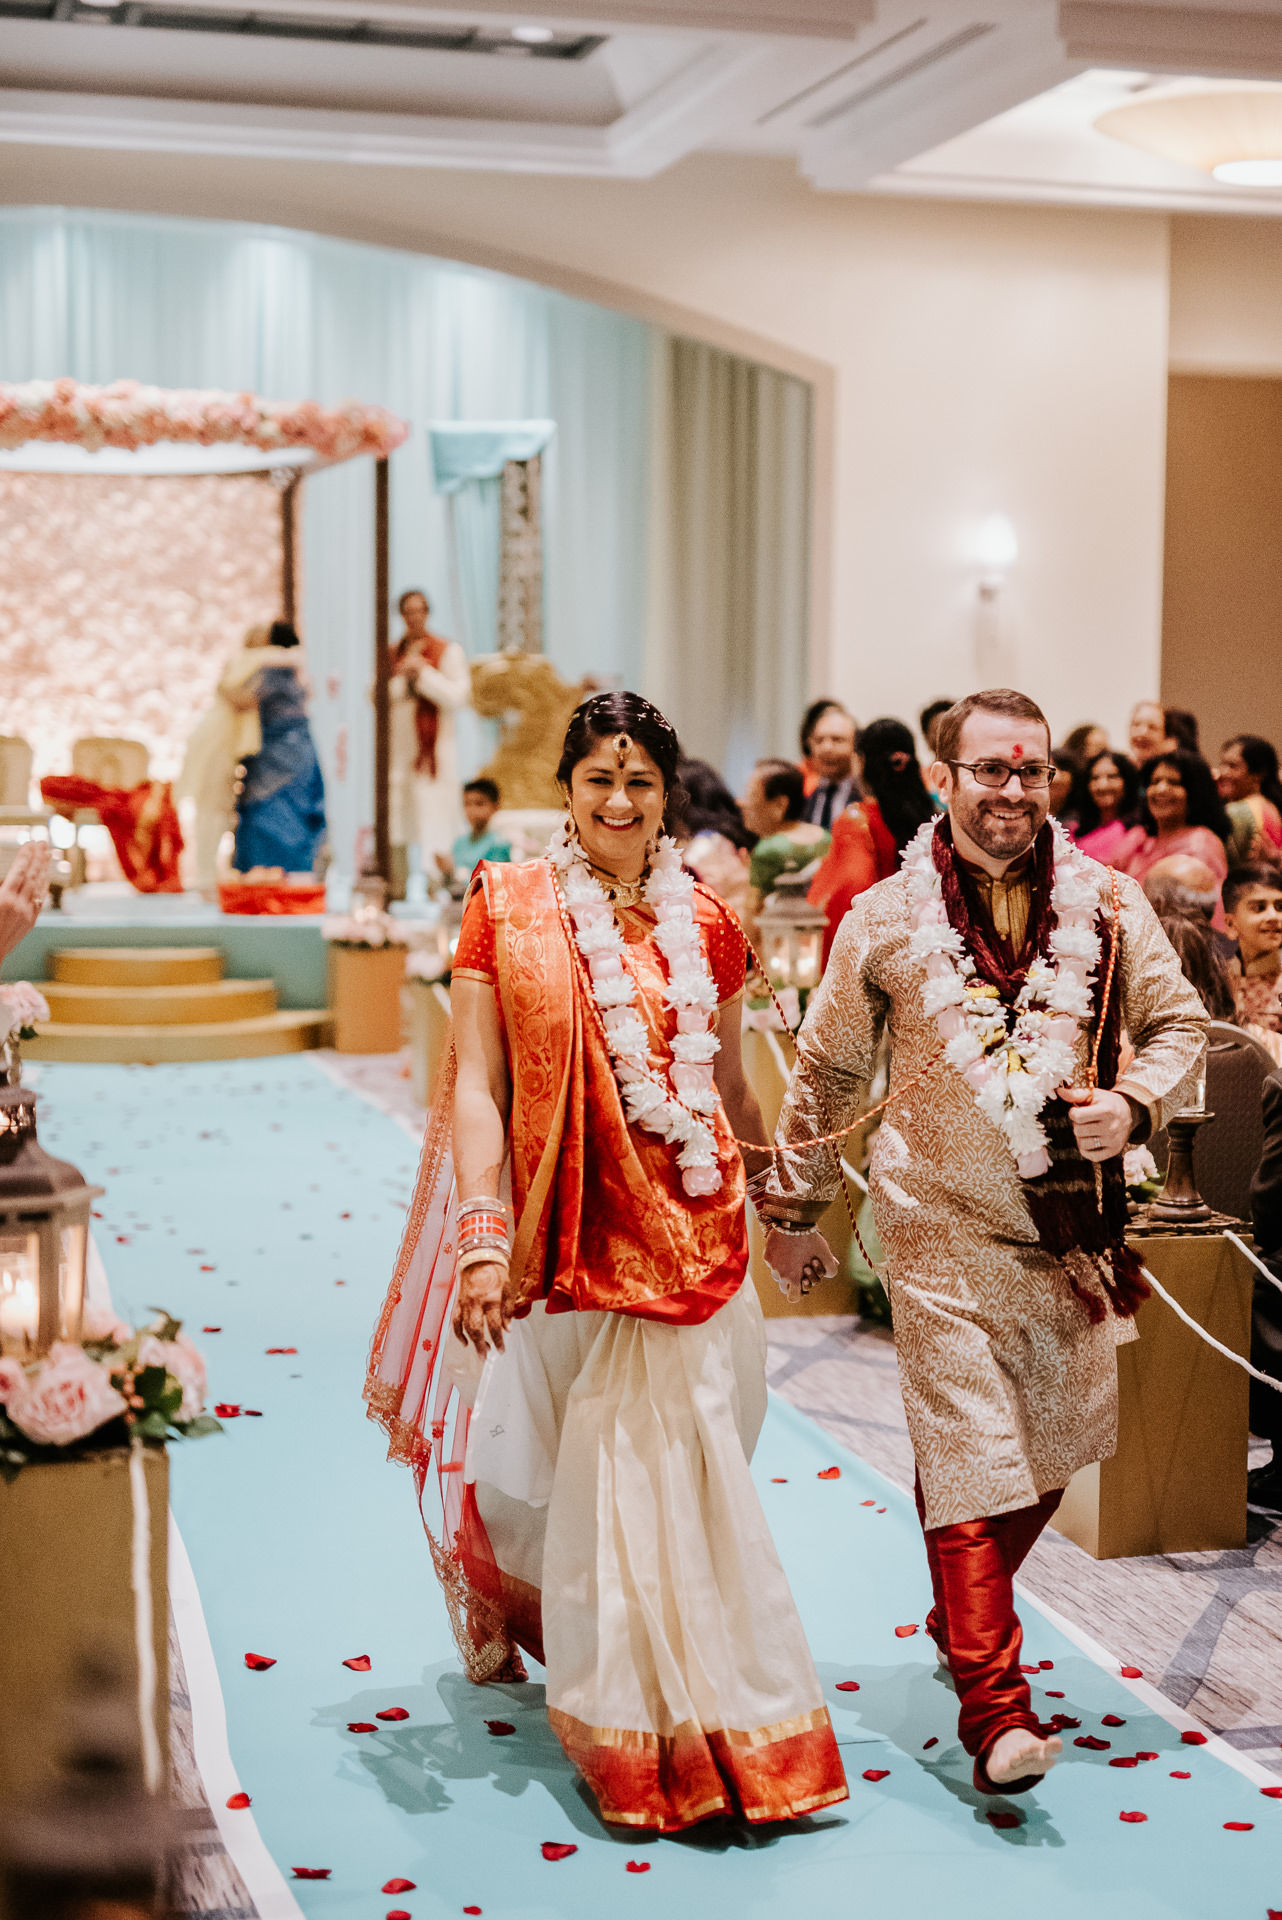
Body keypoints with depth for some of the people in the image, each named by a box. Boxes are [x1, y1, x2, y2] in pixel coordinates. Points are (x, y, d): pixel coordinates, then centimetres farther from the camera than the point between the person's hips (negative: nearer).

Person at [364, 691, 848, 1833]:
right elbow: (475, 1086, -7)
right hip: (570, 1237, -2)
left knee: (680, 1468, 4)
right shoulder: (510, 911, -3)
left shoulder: (702, 921, 7)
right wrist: (482, 1239, -16)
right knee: (605, 1471, 4)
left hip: (693, 1233, 3)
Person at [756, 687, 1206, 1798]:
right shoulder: (884, 918, -1)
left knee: (1050, 1449, 13)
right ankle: (995, 1706, -4)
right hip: (941, 1231, -3)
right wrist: (795, 1208, 12)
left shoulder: (1108, 903, 2)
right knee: (967, 1456, -7)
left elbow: (1180, 1025, 11)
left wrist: (1133, 1104, -9)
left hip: (1071, 1229, 3)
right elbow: (828, 1072, 9)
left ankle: (964, 1615, 37)